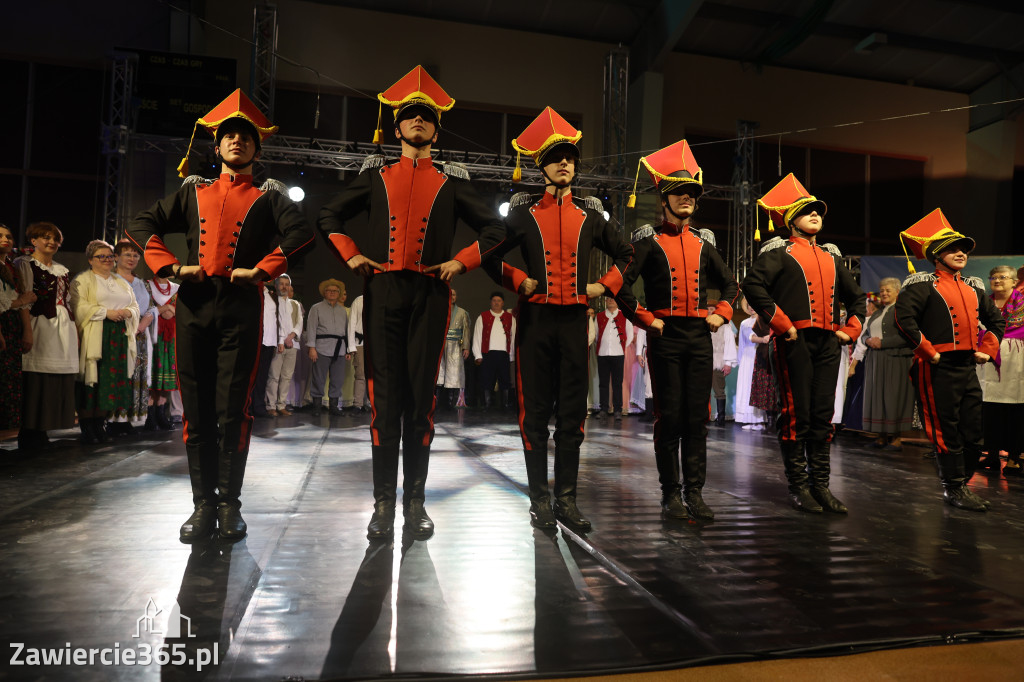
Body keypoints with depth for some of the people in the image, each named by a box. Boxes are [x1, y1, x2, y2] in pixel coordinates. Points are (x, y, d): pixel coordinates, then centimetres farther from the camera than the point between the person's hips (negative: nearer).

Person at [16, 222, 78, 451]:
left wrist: (76, 331, 15)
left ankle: (40, 434, 11)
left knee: (58, 383, 4)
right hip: (39, 327, -7)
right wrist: (27, 330, -18)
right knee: (36, 382, -8)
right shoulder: (24, 264, 1)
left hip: (64, 329, 7)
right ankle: (29, 436, -2)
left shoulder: (62, 270, 21)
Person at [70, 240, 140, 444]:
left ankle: (100, 423, 8)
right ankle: (86, 426, -1)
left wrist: (128, 312, -3)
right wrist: (107, 313, -16)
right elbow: (79, 307, -9)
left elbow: (135, 306, 19)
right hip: (94, 339, -5)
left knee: (112, 380, 1)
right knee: (92, 380, -7)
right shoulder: (82, 281, 4)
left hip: (119, 337, 5)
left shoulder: (121, 283, 22)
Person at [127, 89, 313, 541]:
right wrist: (171, 266, 1)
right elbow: (142, 225, 15)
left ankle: (230, 504, 8)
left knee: (233, 410, -3)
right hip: (193, 304, 3)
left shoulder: (268, 197, 10)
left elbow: (300, 235, -7)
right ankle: (203, 504, 13)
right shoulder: (194, 191, 19)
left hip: (241, 306, -3)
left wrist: (260, 270, -11)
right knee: (197, 410, 4)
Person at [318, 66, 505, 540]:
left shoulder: (452, 182, 13)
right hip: (382, 292, 1)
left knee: (422, 396, 1)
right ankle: (384, 501, 9)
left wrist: (462, 261, 3)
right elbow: (330, 217, 21)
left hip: (430, 295, 0)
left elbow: (494, 228, 15)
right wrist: (351, 256, 7)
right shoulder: (375, 175, 15)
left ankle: (415, 500, 12)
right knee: (384, 395, 0)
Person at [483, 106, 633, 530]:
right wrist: (518, 282, -4)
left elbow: (625, 254, 21)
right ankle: (540, 501, 11)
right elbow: (490, 253, 8)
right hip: (536, 319, -2)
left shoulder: (590, 216, 12)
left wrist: (605, 286, 7)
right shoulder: (524, 213, 6)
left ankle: (567, 499, 14)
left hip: (575, 320, 2)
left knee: (572, 414, 4)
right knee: (535, 412, 1)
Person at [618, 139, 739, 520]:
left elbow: (730, 284, 24)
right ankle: (671, 494, 10)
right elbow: (621, 283, -7)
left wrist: (722, 313, 8)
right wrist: (645, 319, -10)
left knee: (697, 417, 4)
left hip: (700, 337, 4)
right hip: (666, 336, -4)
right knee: (669, 417, 0)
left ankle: (695, 493, 12)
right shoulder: (649, 240, 1)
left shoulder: (703, 242, 14)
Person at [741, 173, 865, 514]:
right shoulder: (779, 251, 1)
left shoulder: (831, 256, 21)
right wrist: (782, 323, -16)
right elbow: (753, 285, -15)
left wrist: (851, 330, 15)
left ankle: (821, 485, 16)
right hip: (795, 342, -6)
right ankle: (798, 487, 7)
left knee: (823, 415, 8)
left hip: (828, 344, 6)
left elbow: (856, 296, 30)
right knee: (796, 415, -3)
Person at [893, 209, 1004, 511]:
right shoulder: (923, 285, -6)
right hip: (939, 369, -7)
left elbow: (996, 320, 29)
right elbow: (904, 317, -21)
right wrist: (928, 351, -18)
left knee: (974, 434, 10)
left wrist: (988, 349, 16)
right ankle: (954, 488, 12)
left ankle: (961, 483, 25)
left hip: (969, 367, 7)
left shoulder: (973, 288, 17)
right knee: (946, 432, 0)